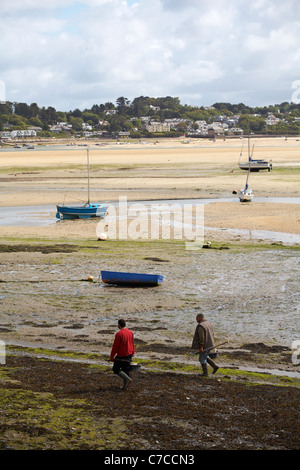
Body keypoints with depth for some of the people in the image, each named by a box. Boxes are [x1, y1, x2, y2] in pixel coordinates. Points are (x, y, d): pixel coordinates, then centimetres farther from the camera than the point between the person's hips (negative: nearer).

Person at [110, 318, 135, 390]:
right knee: (125, 370, 13)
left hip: (121, 355, -7)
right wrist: (132, 353, 24)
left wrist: (111, 357, -7)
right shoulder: (130, 332, 5)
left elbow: (115, 346, -15)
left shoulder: (119, 334, -18)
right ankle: (125, 385, 13)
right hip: (129, 354, 7)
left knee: (115, 369, 7)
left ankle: (127, 379, -9)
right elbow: (132, 344, 14)